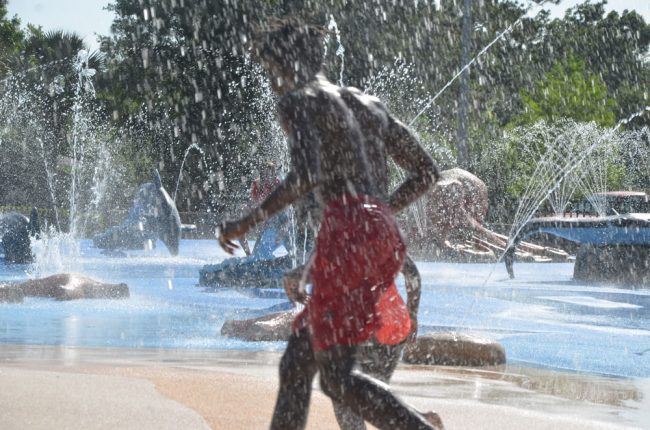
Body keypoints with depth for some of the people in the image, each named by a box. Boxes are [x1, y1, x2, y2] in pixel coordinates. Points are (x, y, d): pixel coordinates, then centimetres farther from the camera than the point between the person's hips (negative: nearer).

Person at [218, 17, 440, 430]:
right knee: (296, 364, 14)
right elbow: (427, 171, 24)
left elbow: (306, 176, -19)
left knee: (338, 377, -12)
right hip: (383, 233, 9)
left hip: (346, 232, -9)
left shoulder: (296, 101, -1)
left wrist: (246, 222, -11)